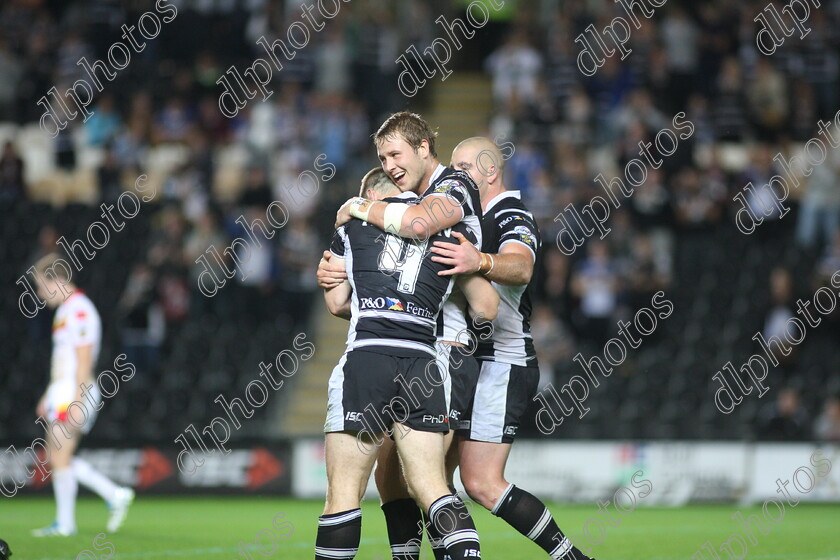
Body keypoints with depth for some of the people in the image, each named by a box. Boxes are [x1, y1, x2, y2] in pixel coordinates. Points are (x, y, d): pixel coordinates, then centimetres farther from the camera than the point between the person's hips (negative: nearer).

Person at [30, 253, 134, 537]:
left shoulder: (79, 310, -14)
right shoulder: (66, 309, 17)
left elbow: (83, 361, -19)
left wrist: (77, 402, -21)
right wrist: (49, 395, 24)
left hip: (76, 395, -10)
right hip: (61, 393, 10)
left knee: (61, 457, -6)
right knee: (58, 458, 9)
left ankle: (64, 523, -1)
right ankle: (115, 495, 10)